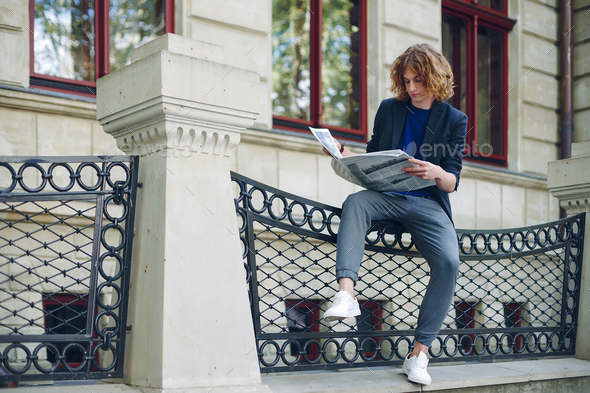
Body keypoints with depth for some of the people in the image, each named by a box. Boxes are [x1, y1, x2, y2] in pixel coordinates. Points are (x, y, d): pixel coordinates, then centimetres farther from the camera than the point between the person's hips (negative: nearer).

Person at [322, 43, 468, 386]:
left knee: (449, 262, -27)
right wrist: (348, 156, -5)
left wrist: (436, 172, -23)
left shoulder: (454, 119, 9)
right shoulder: (390, 109, 15)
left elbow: (452, 183, 1)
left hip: (428, 203, -1)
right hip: (387, 196, 1)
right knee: (356, 201, -34)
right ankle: (346, 292, -50)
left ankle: (420, 353, -19)